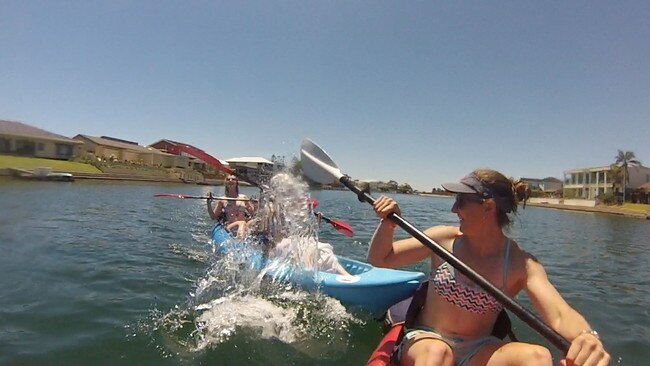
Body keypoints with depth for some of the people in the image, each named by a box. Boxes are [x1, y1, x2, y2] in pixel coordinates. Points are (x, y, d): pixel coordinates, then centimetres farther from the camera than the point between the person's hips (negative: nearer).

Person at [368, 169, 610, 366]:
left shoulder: (521, 264, -8)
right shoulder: (443, 239, -7)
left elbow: (559, 316, -22)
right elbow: (380, 259, -2)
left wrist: (587, 337, -44)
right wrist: (388, 223, -20)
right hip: (426, 341, 0)